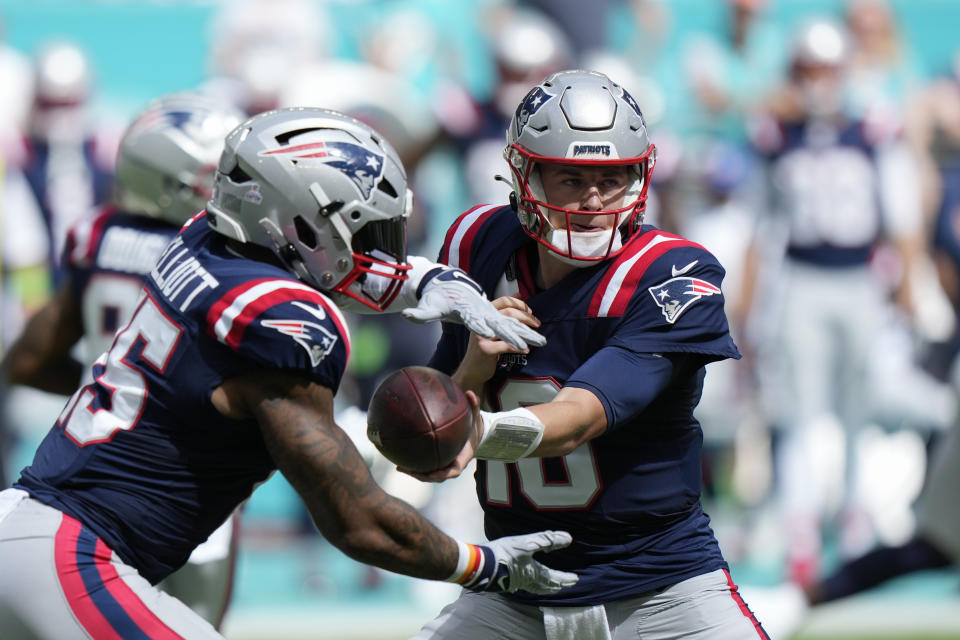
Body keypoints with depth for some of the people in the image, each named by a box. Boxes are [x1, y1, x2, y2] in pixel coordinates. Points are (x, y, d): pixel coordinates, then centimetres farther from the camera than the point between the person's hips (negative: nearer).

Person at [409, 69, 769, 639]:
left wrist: (483, 432, -48)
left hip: (661, 587, -4)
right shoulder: (481, 255, 1)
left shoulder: (672, 280, -15)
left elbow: (577, 420, -28)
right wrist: (473, 371, -14)